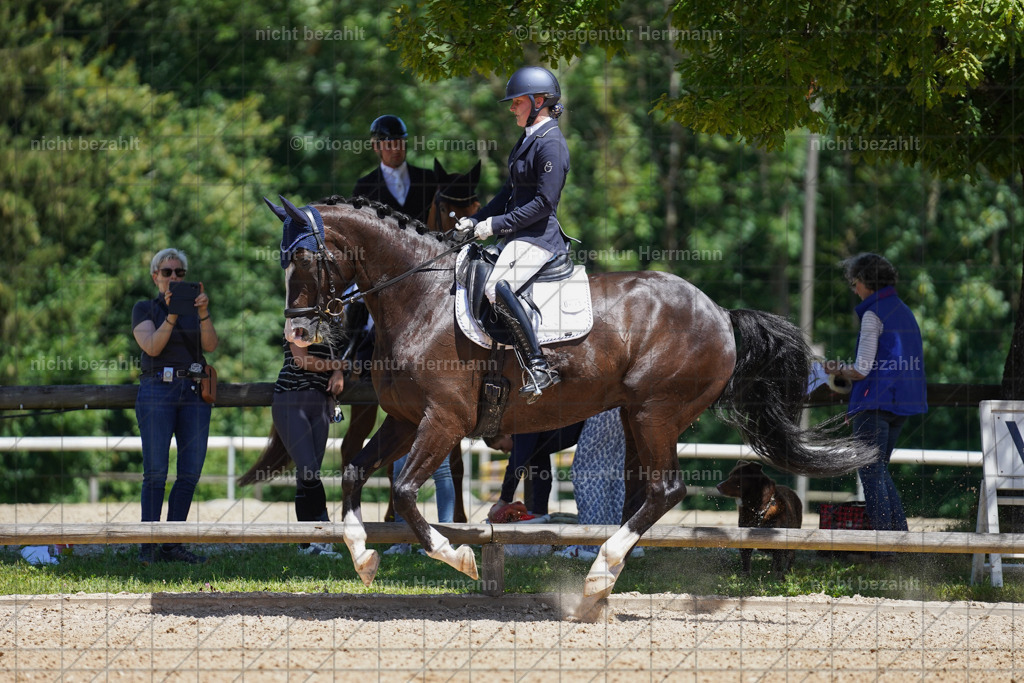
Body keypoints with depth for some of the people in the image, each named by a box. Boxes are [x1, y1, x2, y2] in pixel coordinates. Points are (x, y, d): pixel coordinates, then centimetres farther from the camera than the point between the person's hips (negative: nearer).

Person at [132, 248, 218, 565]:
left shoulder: (195, 307, 16)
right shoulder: (144, 309, 7)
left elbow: (210, 345, -1)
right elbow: (152, 346, -10)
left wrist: (203, 312, -18)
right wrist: (172, 315, -22)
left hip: (194, 393, 4)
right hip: (157, 392, -4)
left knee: (191, 472, -3)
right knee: (155, 471, -11)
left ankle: (173, 545, 1)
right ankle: (148, 546, -10)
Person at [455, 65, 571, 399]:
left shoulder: (550, 144, -14)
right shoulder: (528, 140, 17)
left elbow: (544, 203, -20)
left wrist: (497, 224, -18)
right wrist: (477, 219, 13)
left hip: (539, 237, -11)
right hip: (520, 234, 11)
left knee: (498, 288, -30)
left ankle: (539, 367, -28)